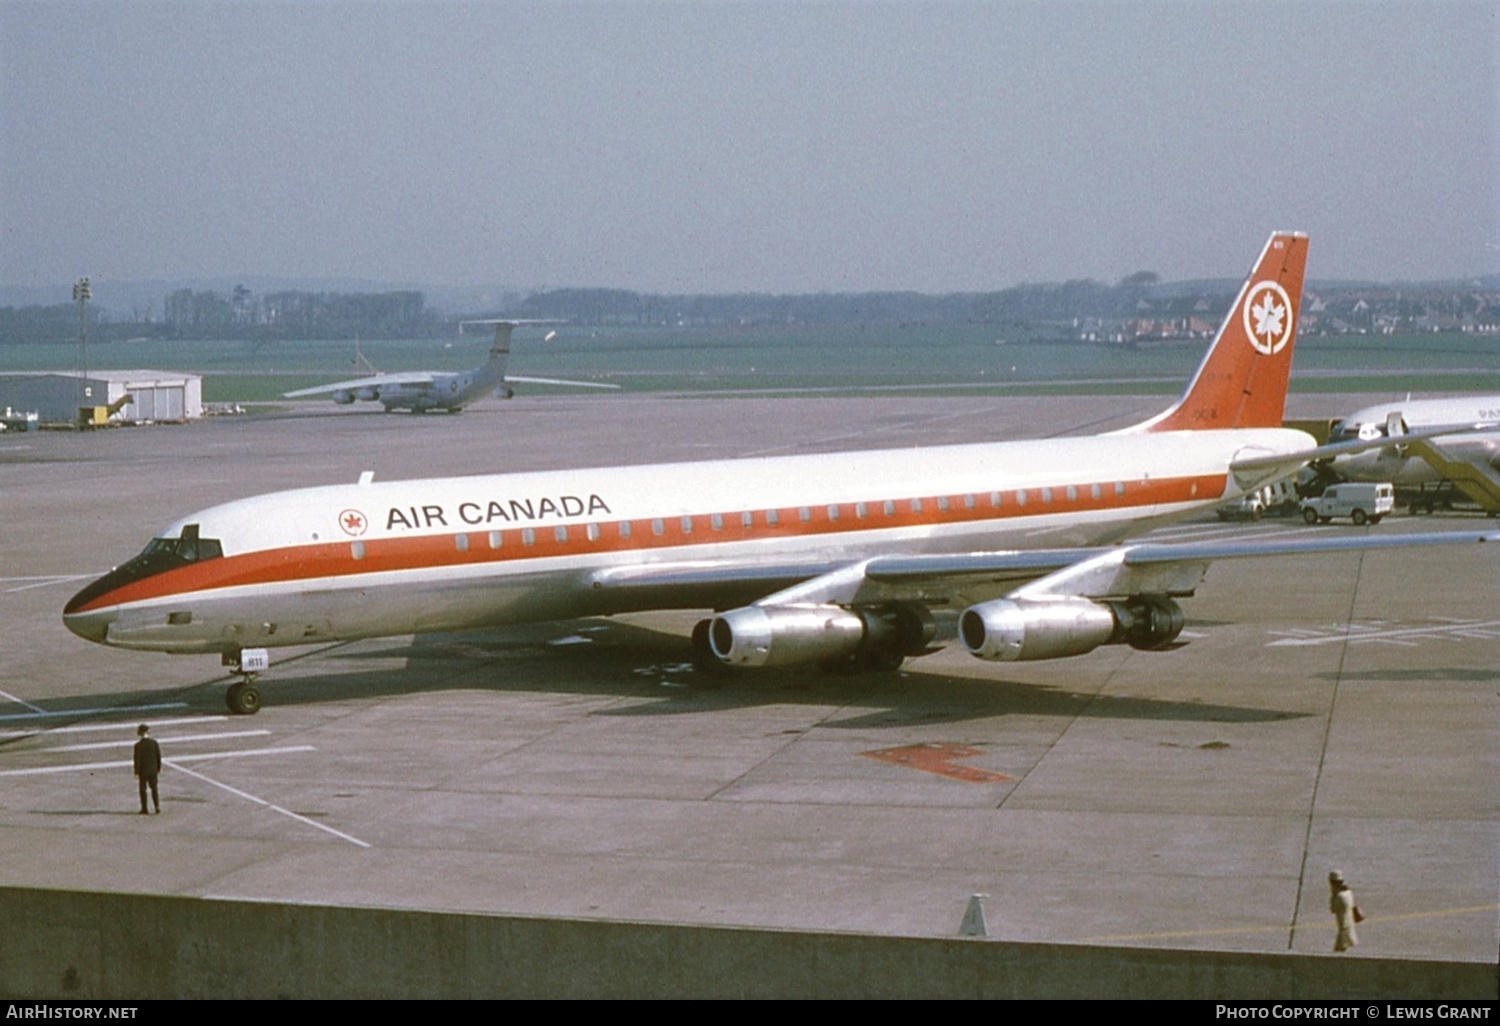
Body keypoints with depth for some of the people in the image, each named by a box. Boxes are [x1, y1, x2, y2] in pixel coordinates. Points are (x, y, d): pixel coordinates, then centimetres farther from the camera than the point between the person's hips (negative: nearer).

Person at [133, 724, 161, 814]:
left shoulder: (138, 745, -16)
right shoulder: (154, 742, -6)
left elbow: (137, 760, -14)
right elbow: (158, 756, 1)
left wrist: (136, 773, -9)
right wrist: (159, 767, 13)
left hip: (143, 770, -3)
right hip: (153, 770, 3)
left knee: (143, 790, 8)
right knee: (154, 788, 15)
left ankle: (144, 809, 11)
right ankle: (157, 806, 6)